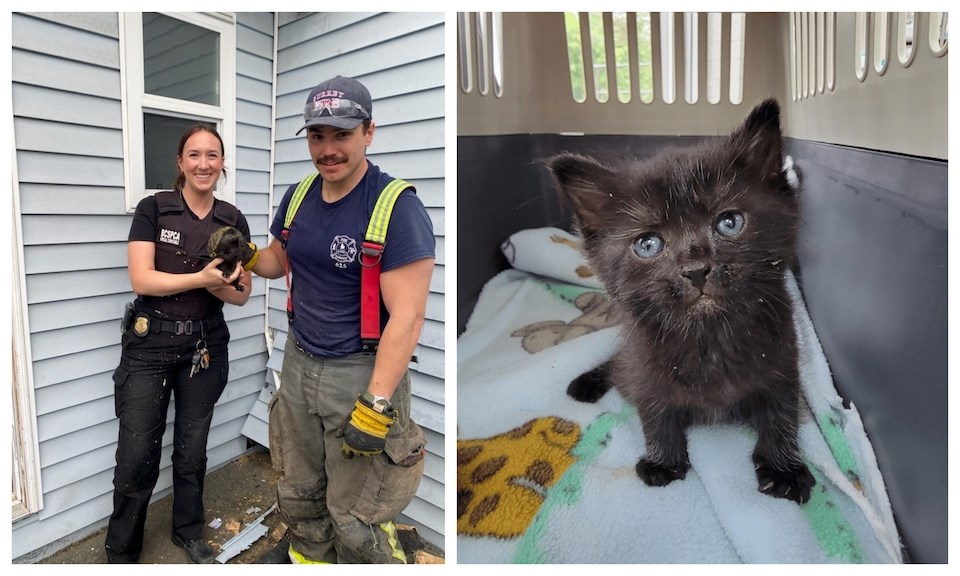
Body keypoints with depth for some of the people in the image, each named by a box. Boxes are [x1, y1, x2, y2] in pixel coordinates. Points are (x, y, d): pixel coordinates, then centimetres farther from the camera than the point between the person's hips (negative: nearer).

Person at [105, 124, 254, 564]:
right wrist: (202, 277, -23)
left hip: (206, 346, 2)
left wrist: (218, 286, -17)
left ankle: (188, 532, 35)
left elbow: (241, 294, 4)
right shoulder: (153, 209, -5)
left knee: (192, 449, 14)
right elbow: (141, 280, -13)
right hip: (149, 345, -2)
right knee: (137, 455, 2)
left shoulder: (233, 221, 2)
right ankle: (120, 552, 25)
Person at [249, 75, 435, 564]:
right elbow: (279, 259, 21)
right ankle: (306, 556, 50)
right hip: (298, 362, 7)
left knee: (355, 517, 4)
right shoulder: (298, 196, 4)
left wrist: (376, 404, -23)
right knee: (297, 489, 23)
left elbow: (407, 316, -21)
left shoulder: (397, 207, -18)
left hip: (361, 372, -7)